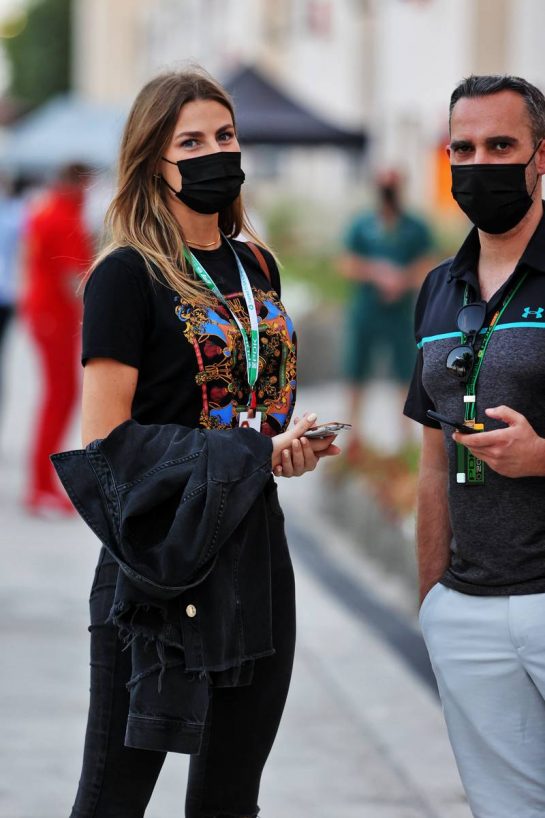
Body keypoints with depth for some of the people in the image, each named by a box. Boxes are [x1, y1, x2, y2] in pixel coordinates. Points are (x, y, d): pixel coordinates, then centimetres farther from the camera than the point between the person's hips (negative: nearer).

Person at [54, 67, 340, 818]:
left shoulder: (257, 267, 12)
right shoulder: (127, 276, -9)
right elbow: (107, 440, -15)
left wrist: (291, 441, 1)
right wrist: (254, 457, -17)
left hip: (255, 552, 7)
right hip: (163, 560, -7)